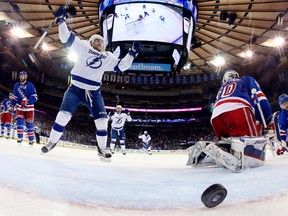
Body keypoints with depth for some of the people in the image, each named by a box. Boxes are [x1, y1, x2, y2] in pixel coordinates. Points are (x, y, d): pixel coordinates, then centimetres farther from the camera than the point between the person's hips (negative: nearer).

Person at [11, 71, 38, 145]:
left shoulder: (30, 85, -7)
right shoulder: (16, 85, 9)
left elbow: (35, 96, -13)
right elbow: (15, 96, 21)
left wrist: (27, 101, -26)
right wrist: (13, 104, 12)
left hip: (29, 107, -4)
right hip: (19, 107, 4)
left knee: (29, 123, 1)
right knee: (19, 121, -9)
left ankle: (31, 139, 9)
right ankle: (20, 138, -3)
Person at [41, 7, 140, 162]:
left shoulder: (108, 57, 12)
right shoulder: (84, 46, 3)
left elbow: (121, 66, 11)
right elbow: (67, 38, 0)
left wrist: (131, 54, 5)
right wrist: (60, 20, -6)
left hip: (93, 93, 3)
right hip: (75, 89, -3)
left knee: (102, 120, -5)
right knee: (64, 115, -12)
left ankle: (101, 149, 10)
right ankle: (51, 142, 8)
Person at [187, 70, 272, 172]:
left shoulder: (221, 89, 44)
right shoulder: (247, 79, 33)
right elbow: (260, 99, 14)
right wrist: (265, 123, 15)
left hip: (216, 118, 5)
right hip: (237, 110, -5)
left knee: (233, 147, 19)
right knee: (256, 154, -16)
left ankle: (204, 148, -1)